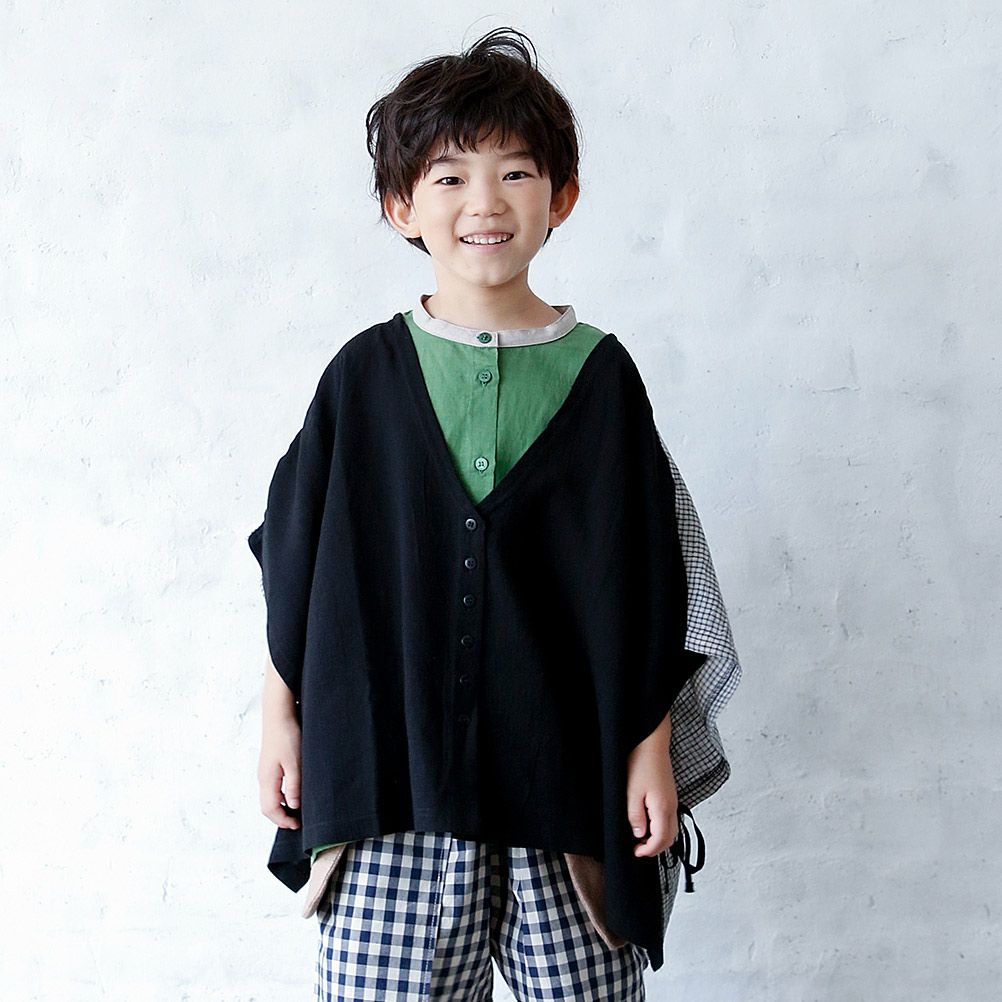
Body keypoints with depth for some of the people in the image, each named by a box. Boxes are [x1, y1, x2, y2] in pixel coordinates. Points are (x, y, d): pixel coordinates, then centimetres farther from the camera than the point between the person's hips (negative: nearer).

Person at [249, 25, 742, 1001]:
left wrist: (651, 749, 1)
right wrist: (280, 717, 7)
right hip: (390, 770, 0)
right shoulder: (365, 374, 2)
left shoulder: (598, 373, 1)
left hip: (568, 770, 0)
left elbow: (648, 582, 3)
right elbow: (295, 560, 8)